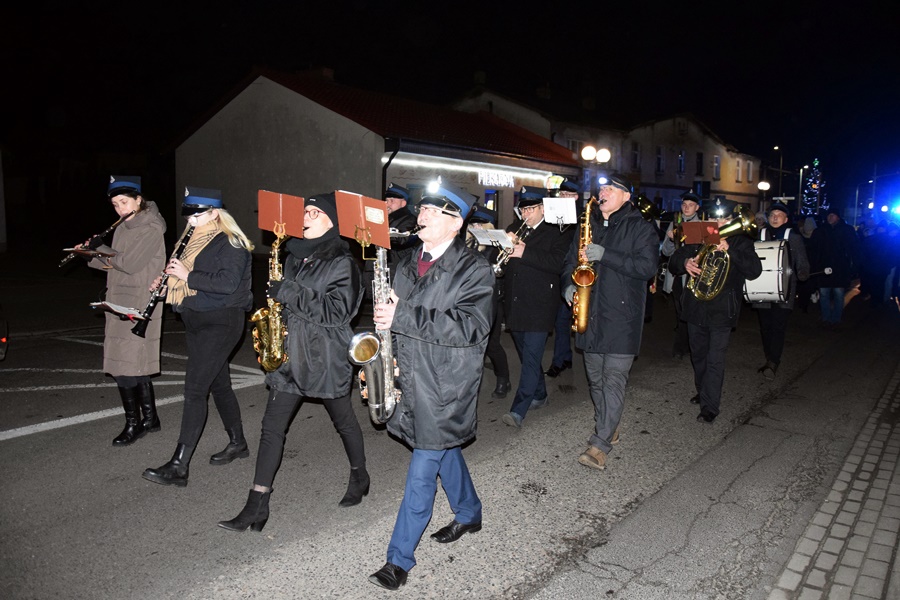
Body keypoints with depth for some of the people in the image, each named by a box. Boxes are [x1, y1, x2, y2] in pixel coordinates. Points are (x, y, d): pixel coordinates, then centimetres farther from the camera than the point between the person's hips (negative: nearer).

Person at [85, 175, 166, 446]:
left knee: (125, 366, -6)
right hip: (120, 304, 8)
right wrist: (93, 254, 0)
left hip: (139, 308, -8)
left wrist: (100, 248, -9)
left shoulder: (151, 229, -12)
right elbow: (113, 263, 17)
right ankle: (150, 418, 23)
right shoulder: (123, 228, 13)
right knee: (136, 364, 12)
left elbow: (130, 263, -20)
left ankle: (133, 424, 5)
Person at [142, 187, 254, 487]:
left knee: (194, 389, -12)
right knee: (218, 384, 16)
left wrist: (187, 275, -21)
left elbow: (227, 282, -24)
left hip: (220, 323, -9)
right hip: (197, 321, 9)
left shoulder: (230, 244, -12)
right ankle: (237, 443, 31)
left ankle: (179, 466, -9)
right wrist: (172, 277, 3)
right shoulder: (196, 242, 15)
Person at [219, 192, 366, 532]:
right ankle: (257, 505, 7)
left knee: (343, 422, 13)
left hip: (326, 357, -6)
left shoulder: (342, 263, -9)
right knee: (272, 427, 2)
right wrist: (275, 294, 3)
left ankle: (359, 477, 37)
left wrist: (290, 294, -20)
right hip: (290, 354, 6)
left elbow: (338, 311, -19)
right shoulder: (295, 257, 12)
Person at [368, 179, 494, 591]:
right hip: (412, 377, 7)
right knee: (445, 451, 22)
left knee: (422, 470, -3)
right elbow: (392, 313, 19)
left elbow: (469, 326, -25)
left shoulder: (474, 269, -13)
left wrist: (403, 317, -29)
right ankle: (469, 515, 44)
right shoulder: (409, 264, 8)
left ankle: (399, 558, 9)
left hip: (448, 384, -7)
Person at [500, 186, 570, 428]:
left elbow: (558, 262, -18)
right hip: (514, 306, 7)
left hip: (539, 308, -6)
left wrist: (525, 253, -24)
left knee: (531, 358, -10)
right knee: (527, 356, 18)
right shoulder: (515, 229, 13)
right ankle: (540, 395, 36)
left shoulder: (555, 235, -3)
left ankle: (518, 411, -12)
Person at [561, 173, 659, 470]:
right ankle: (608, 428, 31)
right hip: (590, 313, 6)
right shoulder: (588, 225, 14)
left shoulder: (640, 228, -4)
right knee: (595, 377, 13)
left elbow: (648, 266, -15)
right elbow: (571, 260, 20)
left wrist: (605, 256, -22)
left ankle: (600, 444, -5)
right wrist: (569, 284, -1)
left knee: (614, 379, -7)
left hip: (622, 315, -6)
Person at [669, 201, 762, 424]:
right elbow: (673, 261, 6)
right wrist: (684, 263, -18)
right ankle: (702, 391, 38)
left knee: (715, 360, -7)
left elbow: (755, 270, -14)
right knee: (698, 355, 18)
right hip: (695, 308, 4)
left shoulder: (740, 242, -1)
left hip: (721, 310, -4)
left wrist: (730, 250, -26)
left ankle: (710, 407, -2)